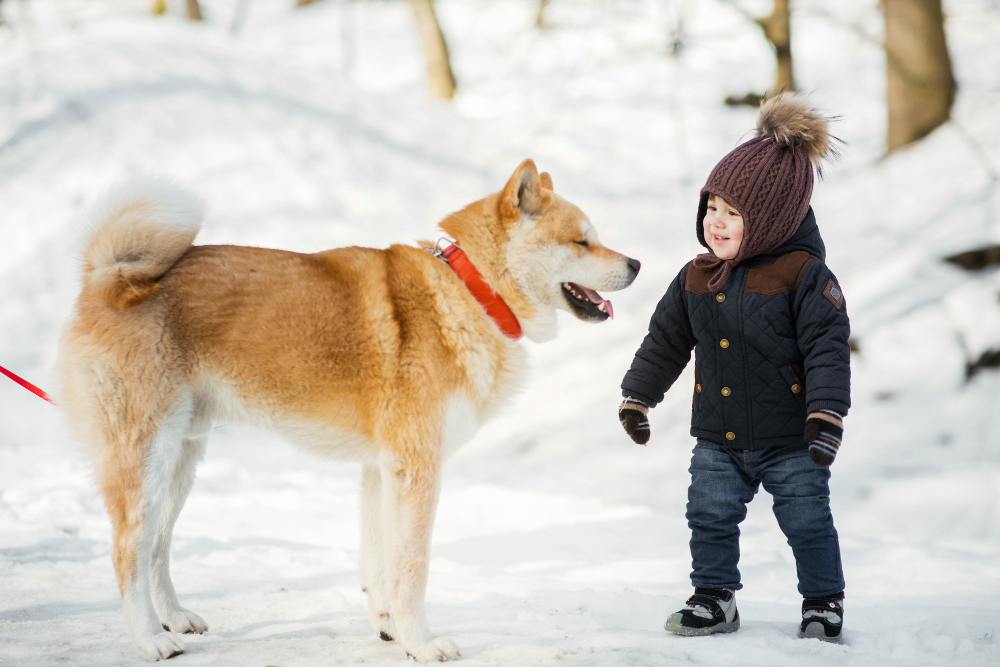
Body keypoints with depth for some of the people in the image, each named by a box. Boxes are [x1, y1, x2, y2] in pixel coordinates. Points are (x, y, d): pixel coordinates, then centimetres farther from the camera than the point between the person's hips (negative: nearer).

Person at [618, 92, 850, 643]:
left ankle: (823, 601, 22)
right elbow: (664, 342, 13)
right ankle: (714, 597, 23)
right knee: (710, 516, 7)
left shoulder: (803, 276, -14)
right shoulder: (696, 279, 3)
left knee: (808, 523, 4)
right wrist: (637, 398, 16)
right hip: (718, 438, 5)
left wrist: (826, 416, -22)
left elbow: (828, 350, -16)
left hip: (789, 439, -4)